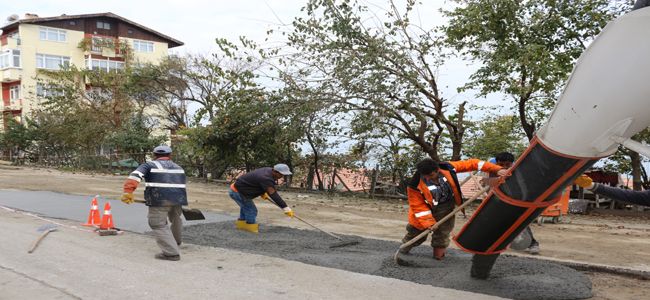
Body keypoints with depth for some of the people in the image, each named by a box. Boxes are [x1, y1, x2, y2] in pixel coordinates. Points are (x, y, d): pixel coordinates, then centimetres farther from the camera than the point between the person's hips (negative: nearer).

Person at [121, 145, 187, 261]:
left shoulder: (149, 165, 8)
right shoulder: (178, 168, 23)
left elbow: (135, 175, -8)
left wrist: (128, 191, -17)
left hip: (159, 200, -5)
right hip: (178, 199, 6)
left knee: (159, 225, 0)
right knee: (176, 220, 28)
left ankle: (172, 253, -9)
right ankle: (176, 242, 52)